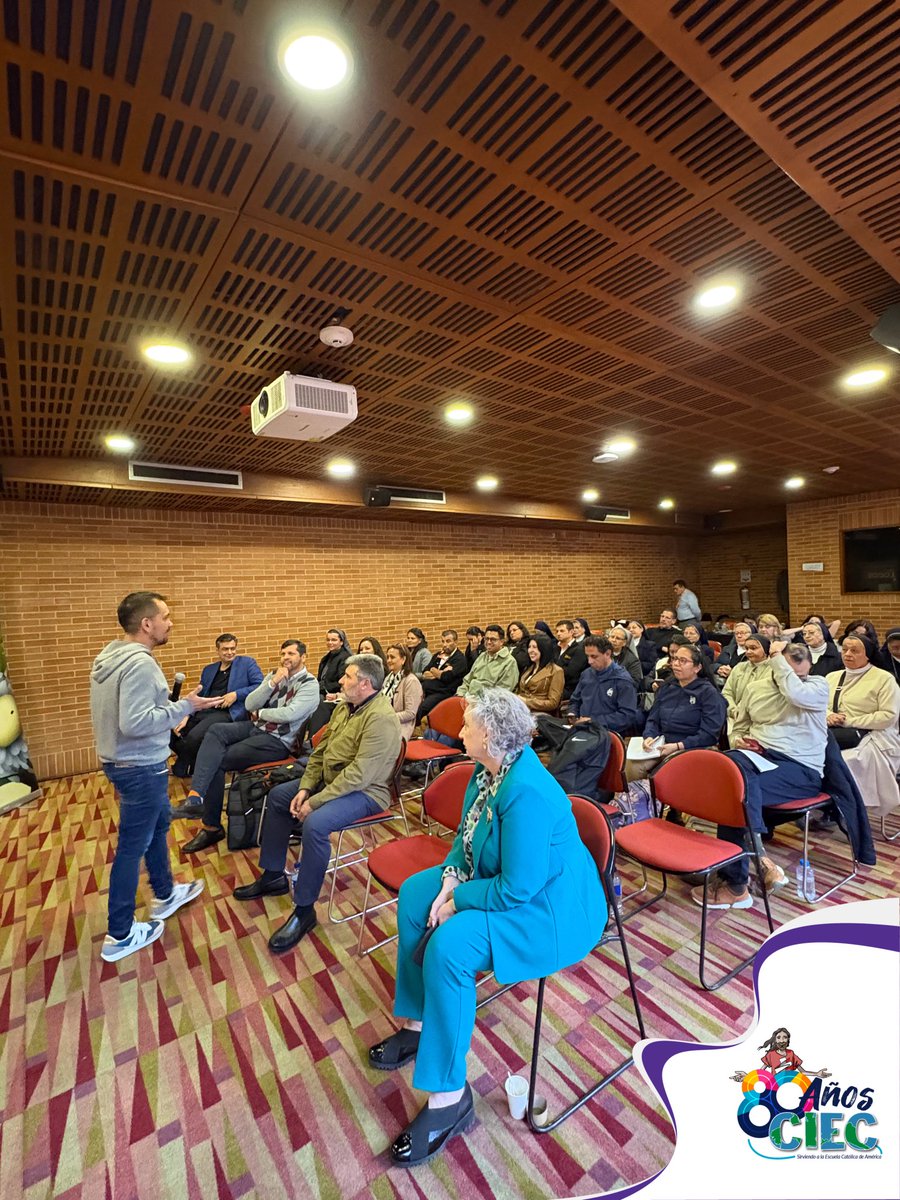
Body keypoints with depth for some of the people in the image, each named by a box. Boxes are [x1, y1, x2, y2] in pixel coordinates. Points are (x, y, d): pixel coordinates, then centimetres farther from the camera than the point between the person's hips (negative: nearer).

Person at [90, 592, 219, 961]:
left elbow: (122, 714, 11)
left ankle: (165, 894, 43)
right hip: (141, 768, -10)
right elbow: (135, 723, -32)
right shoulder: (139, 663, -26)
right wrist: (184, 707, -26)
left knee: (158, 824, 25)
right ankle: (119, 936, 23)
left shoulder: (110, 657, 4)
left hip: (121, 761, 10)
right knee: (132, 848, 5)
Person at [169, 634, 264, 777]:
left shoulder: (247, 663, 8)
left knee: (193, 737, -28)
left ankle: (182, 770, 3)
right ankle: (188, 761, 14)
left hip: (229, 713, -6)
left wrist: (236, 694, -13)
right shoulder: (208, 670, 24)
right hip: (202, 712, 6)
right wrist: (186, 717, 2)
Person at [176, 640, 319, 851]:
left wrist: (259, 713, -5)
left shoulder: (310, 685, -8)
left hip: (278, 741, -7)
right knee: (216, 731, -21)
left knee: (217, 761, -15)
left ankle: (211, 826, -1)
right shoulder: (274, 675, 13)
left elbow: (289, 714, -22)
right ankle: (195, 797, -30)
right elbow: (249, 704, 4)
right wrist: (273, 682, -9)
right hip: (257, 727, 7)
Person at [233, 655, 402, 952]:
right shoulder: (344, 708, 4)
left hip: (364, 792, -10)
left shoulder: (381, 718, -26)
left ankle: (304, 910, -11)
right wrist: (305, 788, -5)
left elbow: (359, 775, -30)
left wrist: (315, 802, -24)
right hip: (330, 781, 10)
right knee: (278, 796, 13)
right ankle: (273, 876, 26)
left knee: (315, 824, -32)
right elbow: (320, 751, 8)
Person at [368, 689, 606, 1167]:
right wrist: (450, 880, -8)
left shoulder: (527, 792, -33)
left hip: (548, 909, -10)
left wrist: (458, 900, -17)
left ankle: (449, 1096, -6)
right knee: (414, 894, 6)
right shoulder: (489, 769, -5)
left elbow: (517, 888, -30)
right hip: (498, 879, 10)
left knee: (447, 946, -27)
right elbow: (467, 836, 8)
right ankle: (417, 1022, 20)